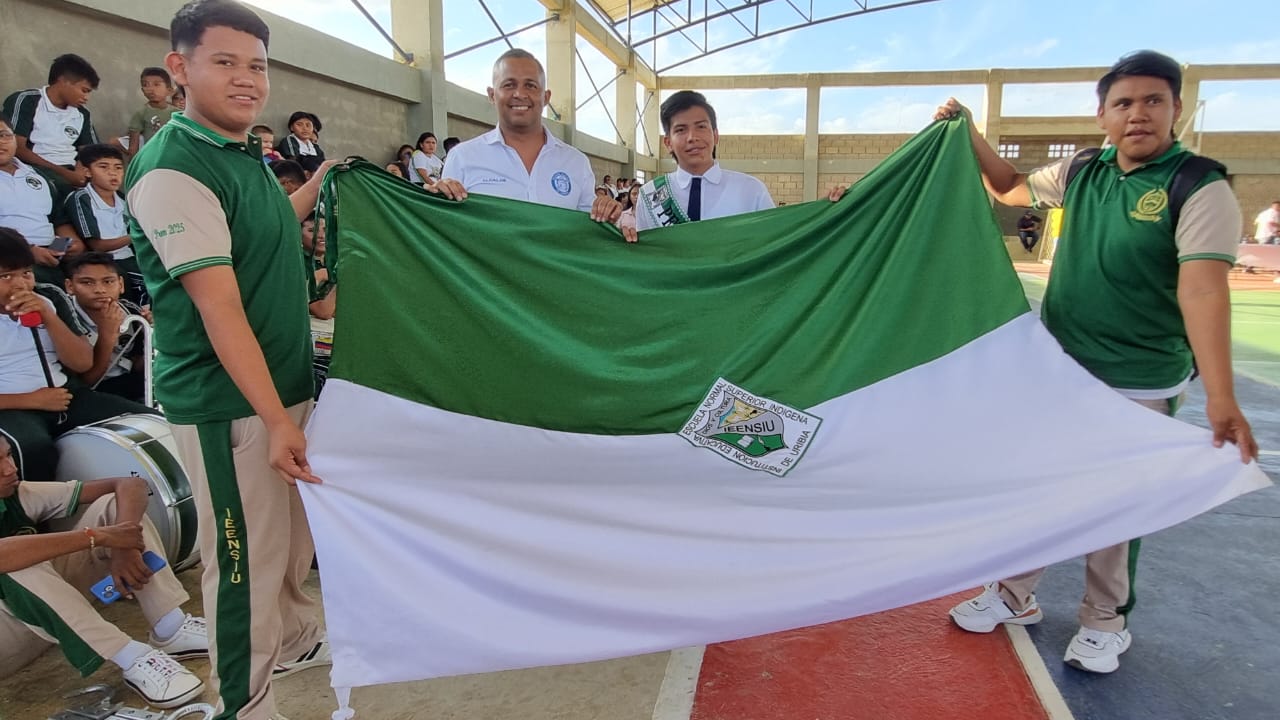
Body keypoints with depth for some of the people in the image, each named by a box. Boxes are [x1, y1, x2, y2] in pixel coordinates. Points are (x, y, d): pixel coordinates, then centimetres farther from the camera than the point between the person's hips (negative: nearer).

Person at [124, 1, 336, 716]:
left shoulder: (246, 155, 9)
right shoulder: (172, 167, -17)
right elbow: (220, 309, -23)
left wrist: (319, 182, 23)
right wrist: (276, 419, -25)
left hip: (284, 386, 9)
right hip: (228, 406, -9)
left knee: (297, 538, 22)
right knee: (245, 562, 3)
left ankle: (296, 640, 43)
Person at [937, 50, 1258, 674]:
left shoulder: (1201, 190, -14)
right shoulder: (1082, 175, 2)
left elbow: (1202, 291, -24)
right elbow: (1010, 188, 19)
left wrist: (1220, 398, -32)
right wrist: (967, 134, 7)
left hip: (1138, 387, -5)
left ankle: (1106, 621, 31)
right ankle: (1016, 595, 35)